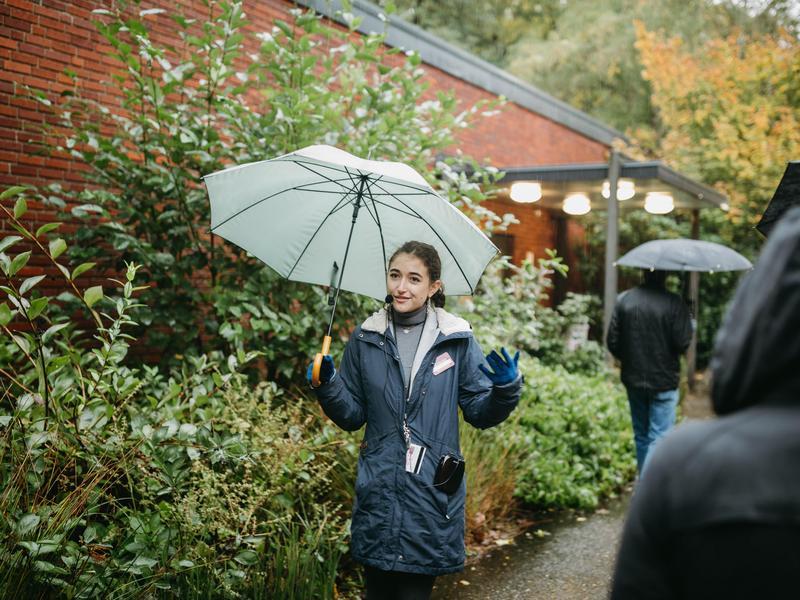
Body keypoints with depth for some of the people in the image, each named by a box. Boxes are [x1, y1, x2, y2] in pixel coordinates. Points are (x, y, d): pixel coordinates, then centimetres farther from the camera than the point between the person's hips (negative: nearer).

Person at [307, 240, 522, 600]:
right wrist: (328, 386, -9)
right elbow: (352, 416, 8)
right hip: (377, 492, 2)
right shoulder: (365, 340, 4)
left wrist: (506, 388, -17)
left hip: (432, 492, -1)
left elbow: (479, 412, 2)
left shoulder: (457, 340, 0)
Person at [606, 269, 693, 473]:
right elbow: (682, 343, -16)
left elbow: (612, 341, -2)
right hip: (664, 381, -4)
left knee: (641, 437, 18)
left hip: (633, 380, 4)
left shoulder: (623, 300, -3)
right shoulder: (674, 303, -15)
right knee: (659, 438, 0)